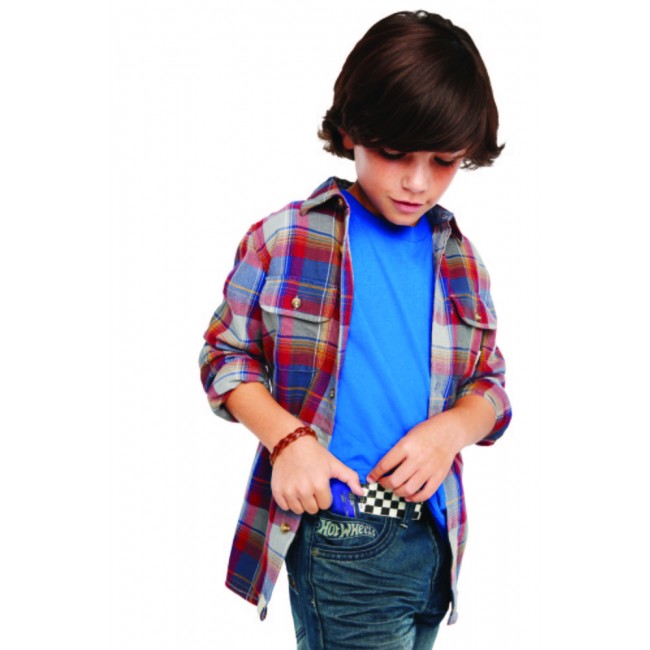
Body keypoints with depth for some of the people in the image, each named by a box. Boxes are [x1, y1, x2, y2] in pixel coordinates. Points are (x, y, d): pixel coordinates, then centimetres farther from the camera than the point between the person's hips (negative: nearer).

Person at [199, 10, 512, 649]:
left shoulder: (458, 259, 5)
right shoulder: (284, 239, -6)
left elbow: (489, 382, 11)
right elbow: (226, 354, 0)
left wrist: (452, 428, -11)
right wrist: (286, 437, -16)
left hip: (434, 535, 5)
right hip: (339, 542, -4)